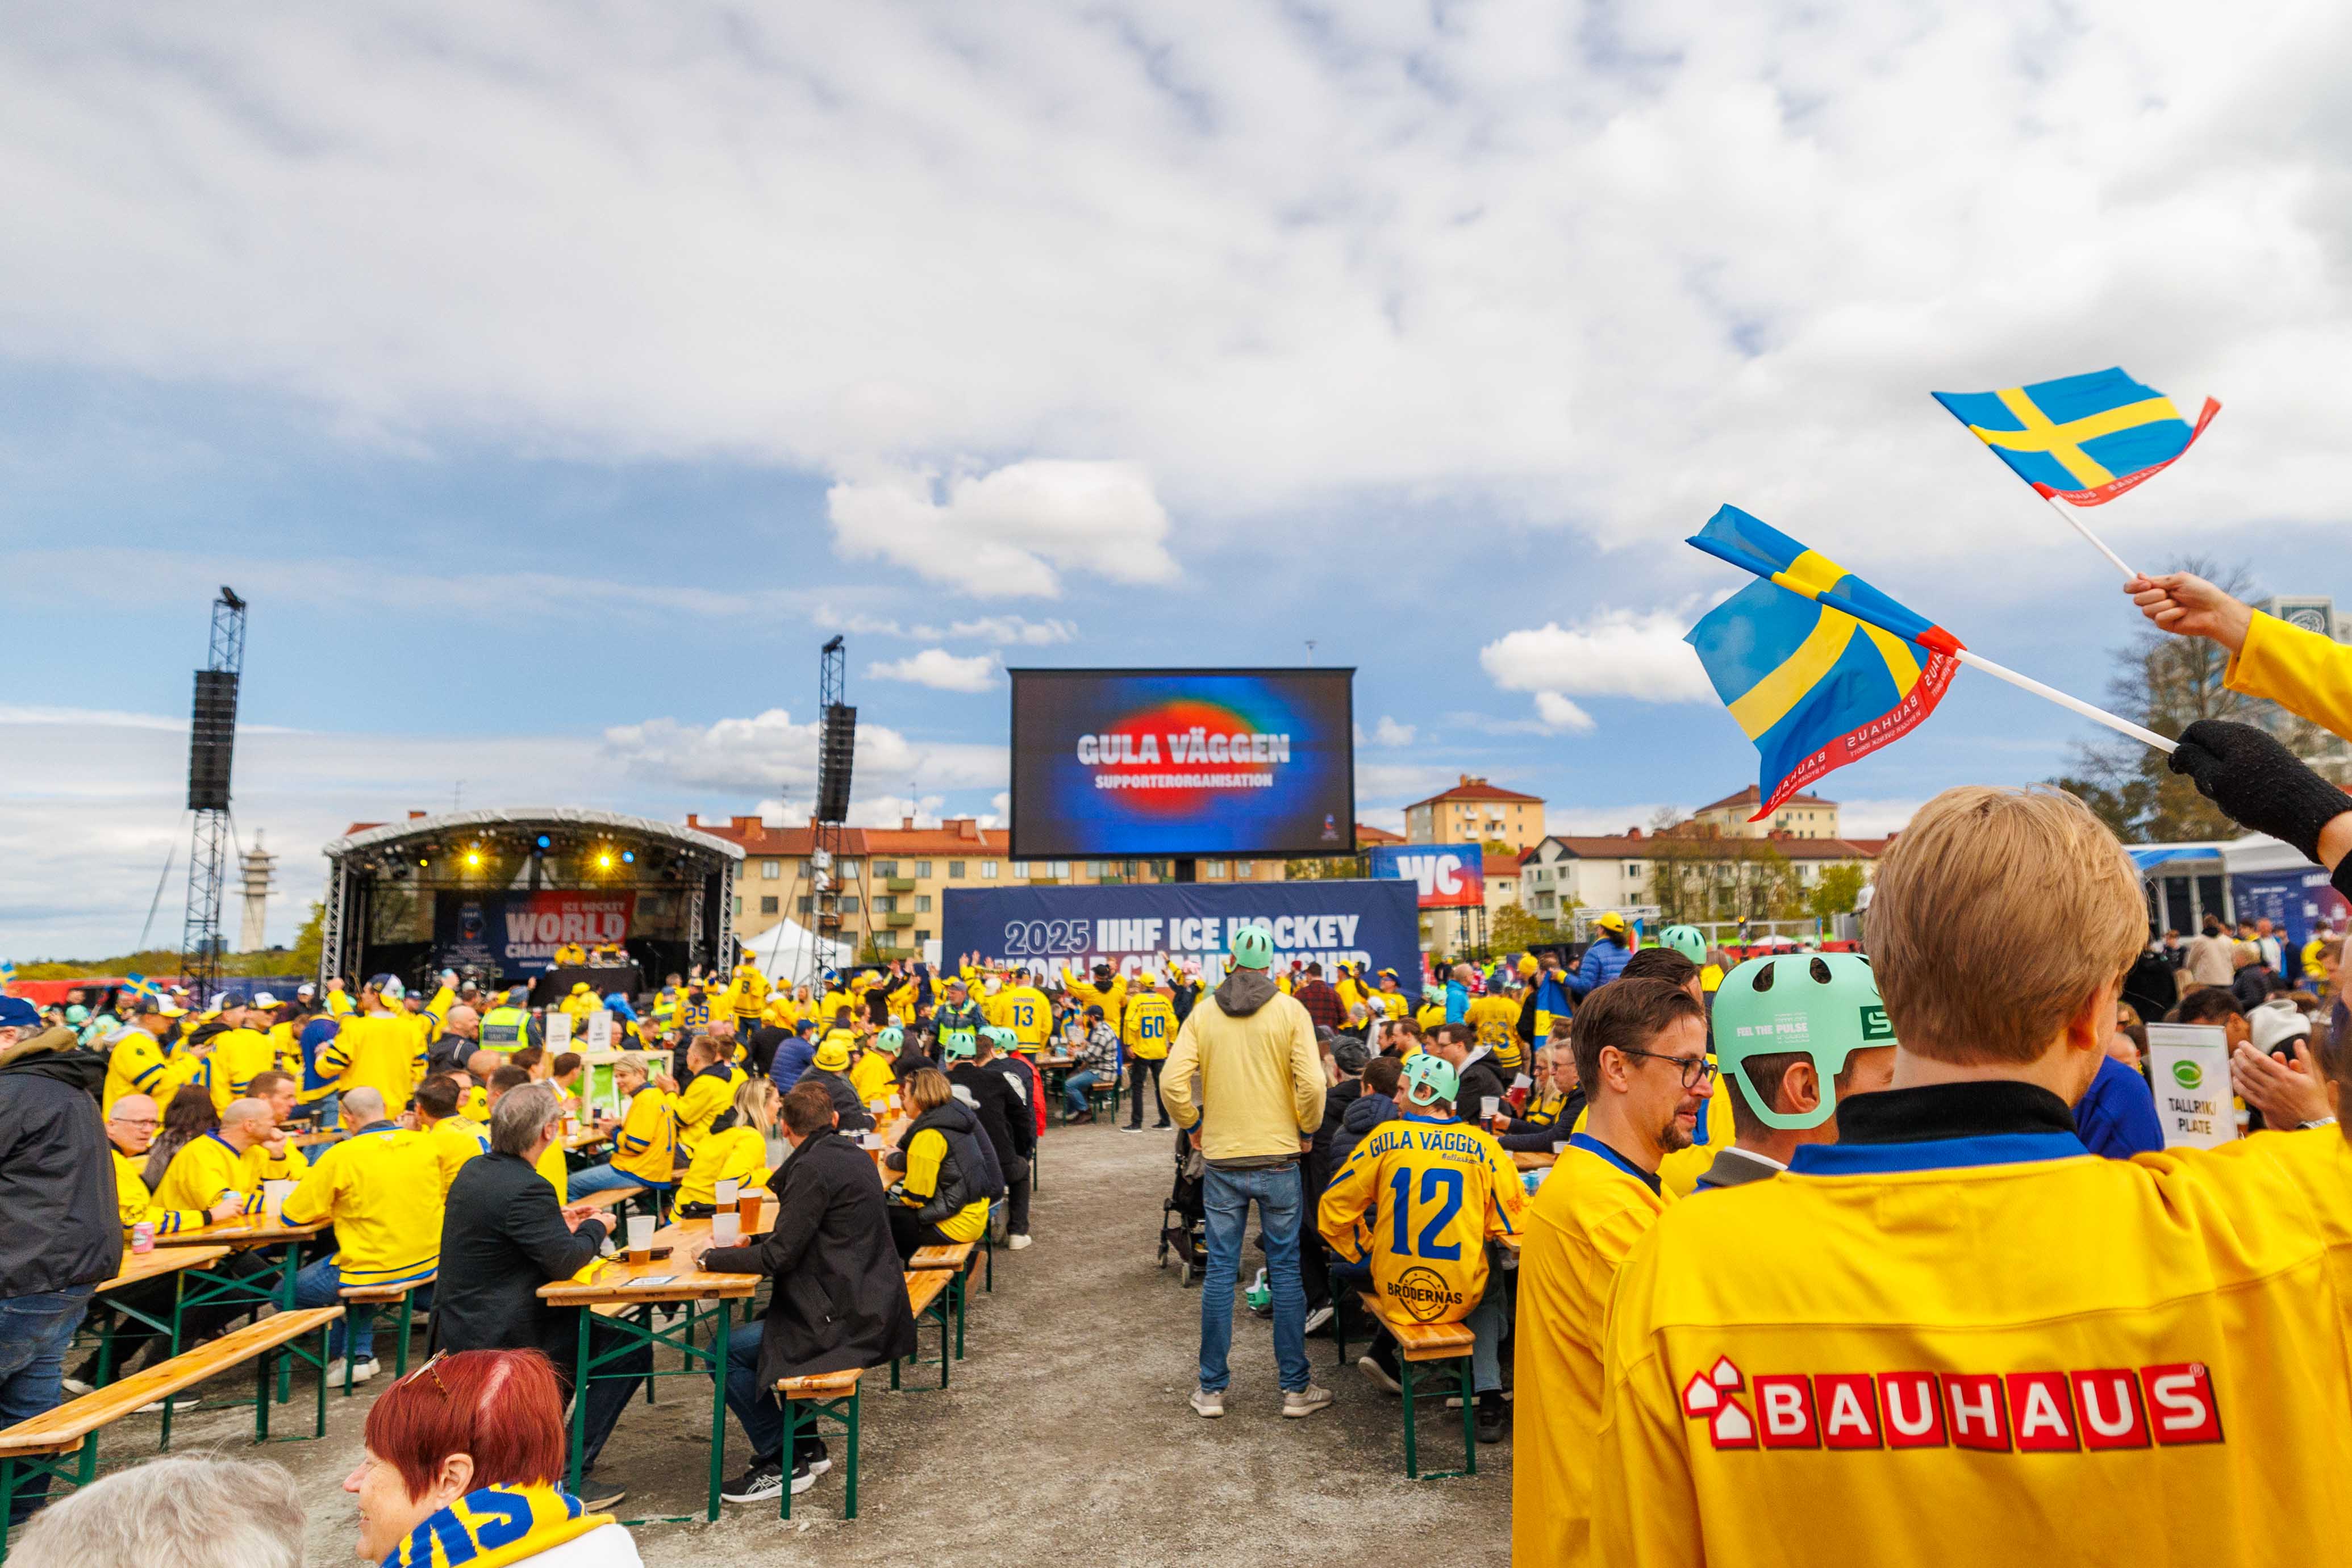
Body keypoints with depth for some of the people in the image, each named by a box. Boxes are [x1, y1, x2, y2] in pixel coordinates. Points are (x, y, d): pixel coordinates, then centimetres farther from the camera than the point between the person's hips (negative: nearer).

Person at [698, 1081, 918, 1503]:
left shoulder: (813, 1168, -17)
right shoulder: (852, 1155, 10)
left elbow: (778, 1257, -17)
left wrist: (712, 1258, -4)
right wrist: (753, 1242, 19)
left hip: (847, 1321, -10)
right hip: (872, 1306, 10)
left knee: (726, 1352, -5)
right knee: (764, 1323, 28)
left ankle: (782, 1464, 6)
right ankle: (806, 1446, 28)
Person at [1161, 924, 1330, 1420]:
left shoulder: (1203, 1013, -1)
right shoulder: (1290, 1011, -5)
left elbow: (1172, 1083, -8)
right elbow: (1311, 1083, -14)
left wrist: (1192, 1126, 8)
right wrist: (1308, 1130, 3)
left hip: (1222, 1161, 1)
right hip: (1278, 1158, -1)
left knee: (1220, 1272, 9)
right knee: (1286, 1270, 8)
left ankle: (1211, 1388, 18)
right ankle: (1296, 1388, 17)